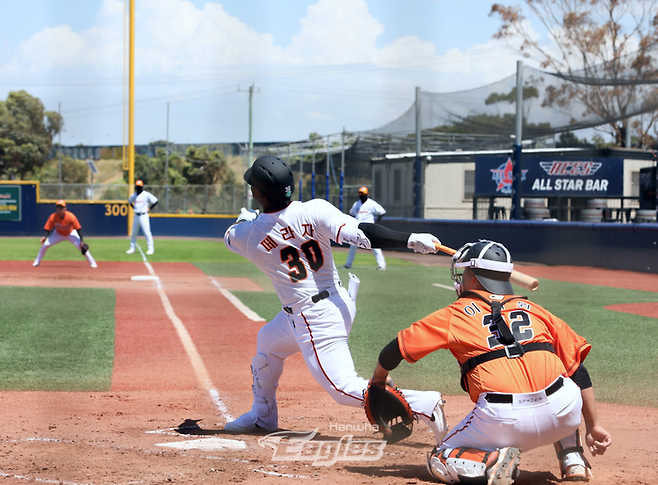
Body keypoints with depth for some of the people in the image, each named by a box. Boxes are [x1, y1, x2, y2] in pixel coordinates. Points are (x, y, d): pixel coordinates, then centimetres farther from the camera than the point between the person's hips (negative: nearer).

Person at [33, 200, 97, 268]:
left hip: (71, 234, -2)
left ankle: (92, 262, -4)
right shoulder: (53, 217, -27)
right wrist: (44, 236, -41)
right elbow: (47, 229, -19)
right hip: (58, 234, 2)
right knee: (45, 245, -12)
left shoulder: (71, 217, -33)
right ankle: (37, 262, 9)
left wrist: (81, 241, -29)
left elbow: (78, 228, -24)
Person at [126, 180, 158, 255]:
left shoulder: (146, 194, -6)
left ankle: (150, 248, -5)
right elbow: (129, 202, 29)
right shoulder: (134, 195, 9)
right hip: (136, 216, 5)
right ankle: (132, 248, 17)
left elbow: (155, 201, -4)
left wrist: (149, 209, -4)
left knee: (147, 232, -8)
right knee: (134, 232, 9)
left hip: (144, 216, -5)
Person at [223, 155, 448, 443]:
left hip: (315, 320, -7)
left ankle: (424, 404, -14)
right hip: (339, 302, 7)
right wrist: (410, 239, -23)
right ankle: (262, 417, 41)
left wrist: (245, 219, 36)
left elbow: (230, 237, 13)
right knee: (267, 342, 27)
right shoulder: (313, 211, -13)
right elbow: (361, 234, -24)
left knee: (344, 389, -3)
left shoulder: (246, 234, -14)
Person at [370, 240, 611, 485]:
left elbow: (394, 350, 18)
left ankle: (493, 462, -11)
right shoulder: (533, 309, 21)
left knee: (439, 462, 18)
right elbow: (578, 369, 18)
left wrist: (378, 379, 38)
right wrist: (593, 427, 23)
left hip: (504, 419, -3)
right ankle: (573, 460, 20)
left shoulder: (456, 314, 14)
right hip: (563, 413, 3)